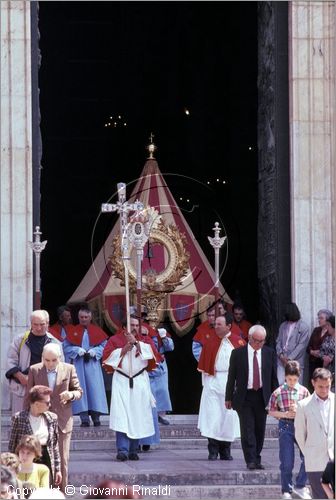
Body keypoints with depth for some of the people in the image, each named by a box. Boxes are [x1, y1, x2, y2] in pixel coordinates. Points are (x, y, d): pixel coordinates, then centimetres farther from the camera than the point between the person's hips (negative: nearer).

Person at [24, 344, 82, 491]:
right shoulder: (34, 370, 0)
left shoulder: (69, 369, 1)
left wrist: (71, 395, -14)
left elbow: (79, 391, 8)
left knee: (62, 460, 3)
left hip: (63, 422, 0)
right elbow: (29, 396, 6)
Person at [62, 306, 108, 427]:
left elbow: (104, 345, 5)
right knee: (81, 390, -4)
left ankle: (96, 417, 1)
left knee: (94, 389, -4)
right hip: (78, 365, 0)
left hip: (93, 364, 0)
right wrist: (78, 350, -12)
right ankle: (84, 419, -3)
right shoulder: (72, 331, 8)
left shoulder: (97, 331, 8)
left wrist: (94, 351, -12)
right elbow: (66, 347, 4)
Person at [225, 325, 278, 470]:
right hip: (244, 397, -2)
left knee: (260, 430, 6)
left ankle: (257, 460, 16)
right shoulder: (237, 353, -1)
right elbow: (231, 377, 2)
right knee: (247, 429, -9)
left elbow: (274, 377, 10)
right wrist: (228, 398, 1)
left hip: (263, 397, 2)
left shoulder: (269, 353, 5)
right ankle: (251, 461, -10)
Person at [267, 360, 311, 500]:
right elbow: (271, 411, 3)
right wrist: (284, 414, -12)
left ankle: (300, 487, 12)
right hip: (286, 427, -1)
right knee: (287, 462, 2)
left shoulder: (304, 391, 0)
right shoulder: (278, 393, -3)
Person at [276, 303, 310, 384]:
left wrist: (290, 358, -10)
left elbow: (302, 345, -8)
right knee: (279, 384, -5)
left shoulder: (303, 327, -4)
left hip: (296, 361, -4)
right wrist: (280, 355, -3)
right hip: (282, 361, 4)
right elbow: (278, 341, 14)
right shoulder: (283, 325, 13)